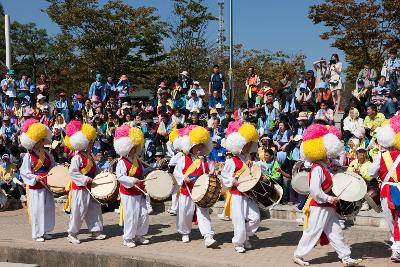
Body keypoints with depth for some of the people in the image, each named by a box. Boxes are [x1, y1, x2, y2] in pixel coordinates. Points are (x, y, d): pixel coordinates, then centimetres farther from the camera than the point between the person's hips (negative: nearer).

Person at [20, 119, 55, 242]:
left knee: (48, 208, 11)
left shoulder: (47, 154, 10)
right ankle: (37, 234, 10)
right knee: (37, 210, -1)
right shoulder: (28, 156, -8)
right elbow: (24, 171, -11)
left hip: (47, 185, 6)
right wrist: (34, 178, -23)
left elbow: (53, 167, 17)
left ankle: (45, 231, 23)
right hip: (35, 187, -6)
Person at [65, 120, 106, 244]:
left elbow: (95, 170, 19)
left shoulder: (89, 156, 11)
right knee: (78, 211, -2)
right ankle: (72, 234, 10)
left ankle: (96, 231, 25)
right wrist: (84, 179, -26)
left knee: (94, 208, 13)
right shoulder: (77, 158, -17)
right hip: (80, 188, -9)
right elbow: (72, 172, -22)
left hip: (90, 188, 9)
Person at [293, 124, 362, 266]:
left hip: (328, 207, 10)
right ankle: (298, 255, 12)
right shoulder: (317, 169, -19)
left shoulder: (324, 168, 13)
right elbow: (315, 191, -26)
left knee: (335, 232, 11)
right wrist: (328, 199, -19)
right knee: (312, 233, 0)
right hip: (319, 208, -10)